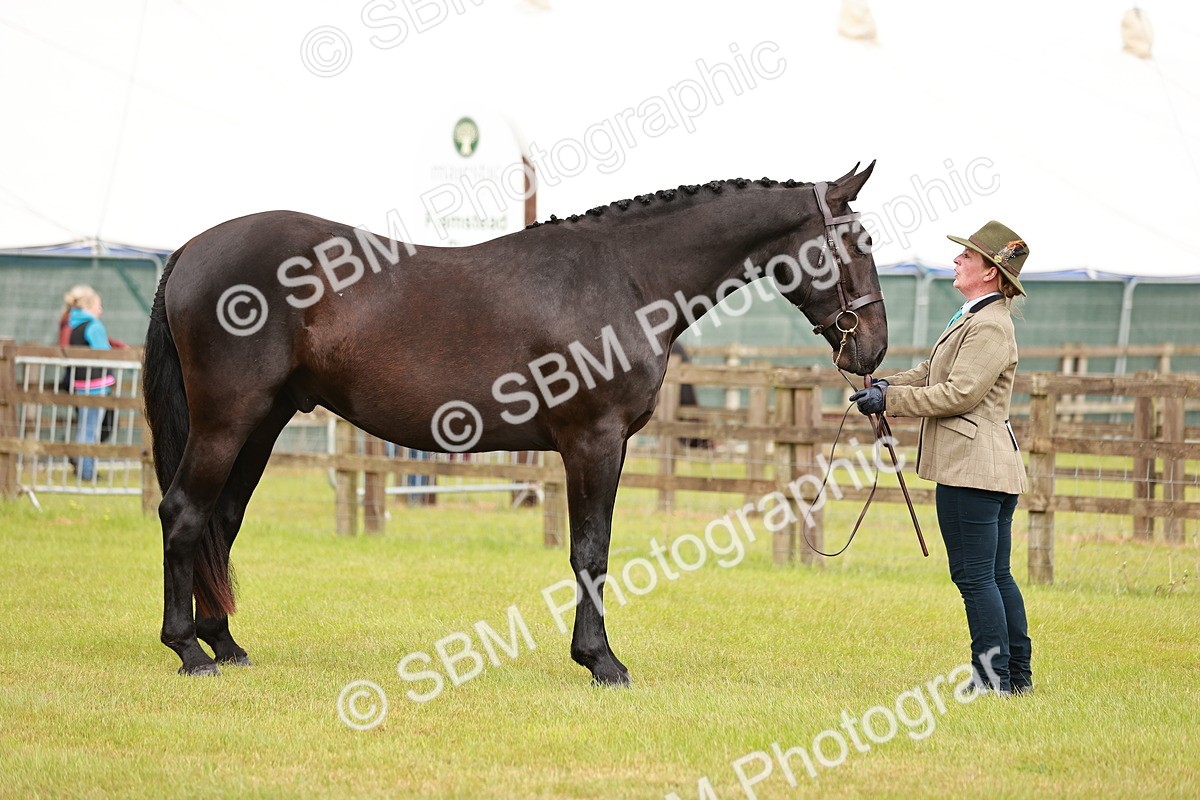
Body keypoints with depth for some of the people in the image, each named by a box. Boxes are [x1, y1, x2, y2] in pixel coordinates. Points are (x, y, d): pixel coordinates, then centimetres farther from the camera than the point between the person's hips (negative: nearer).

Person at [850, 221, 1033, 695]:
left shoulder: (989, 327, -16)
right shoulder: (975, 318, 18)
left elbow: (959, 393, -21)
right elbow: (932, 373, 21)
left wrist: (890, 400, -17)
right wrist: (889, 386, 4)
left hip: (972, 466, -11)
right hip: (992, 467, 11)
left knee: (975, 576, -6)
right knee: (996, 575, 15)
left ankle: (995, 678, -3)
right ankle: (1017, 674, 20)